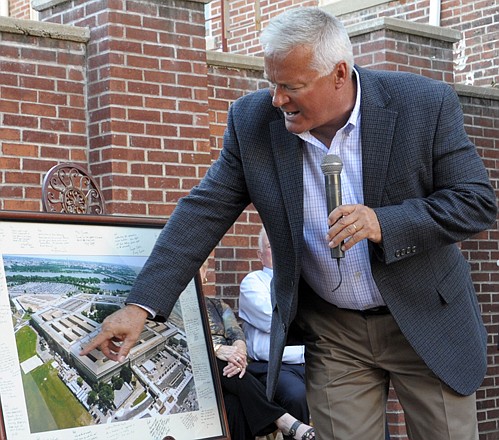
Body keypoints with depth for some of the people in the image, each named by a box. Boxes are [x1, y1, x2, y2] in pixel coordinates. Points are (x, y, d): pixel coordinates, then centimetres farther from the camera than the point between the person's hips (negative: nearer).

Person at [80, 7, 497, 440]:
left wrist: (385, 223, -27)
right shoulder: (253, 120, -10)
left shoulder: (426, 104, -15)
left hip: (427, 320, -1)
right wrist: (141, 305, -13)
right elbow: (204, 213, -7)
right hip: (331, 331, 1)